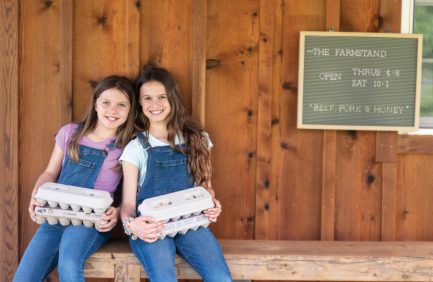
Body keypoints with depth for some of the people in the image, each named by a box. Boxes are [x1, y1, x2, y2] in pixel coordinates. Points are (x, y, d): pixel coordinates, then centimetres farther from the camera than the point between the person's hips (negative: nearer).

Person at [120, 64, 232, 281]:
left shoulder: (197, 138, 13)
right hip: (151, 226, -2)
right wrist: (131, 225, -23)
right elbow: (128, 201, 1)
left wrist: (212, 205, -5)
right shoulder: (135, 148, 6)